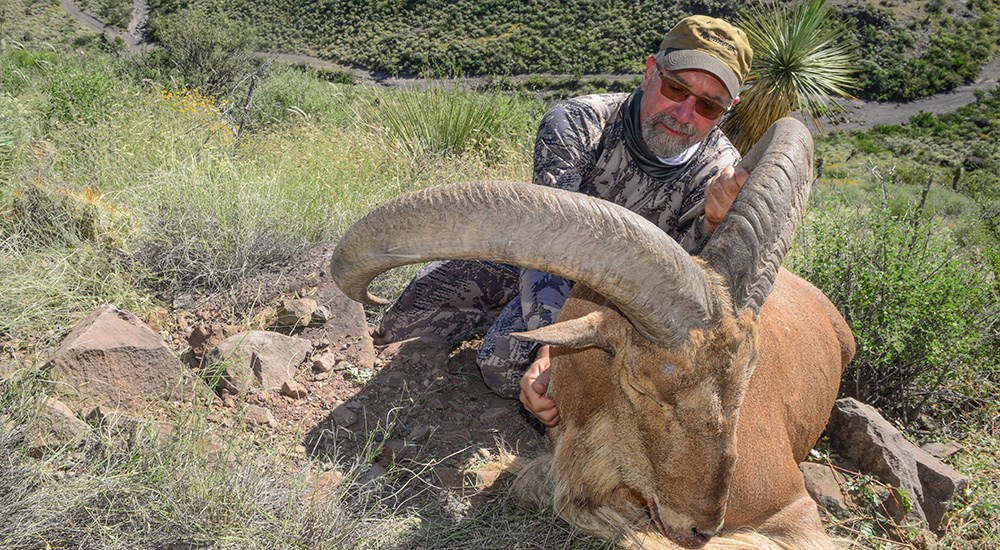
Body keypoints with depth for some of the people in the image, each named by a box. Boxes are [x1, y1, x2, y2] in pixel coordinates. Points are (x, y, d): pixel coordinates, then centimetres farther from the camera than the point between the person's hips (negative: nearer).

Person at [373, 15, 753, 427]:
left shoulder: (723, 171, -22)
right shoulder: (576, 123, -29)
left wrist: (713, 224, -47)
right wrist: (549, 352, -52)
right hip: (533, 262, 1)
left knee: (504, 364, -24)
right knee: (415, 309, -1)